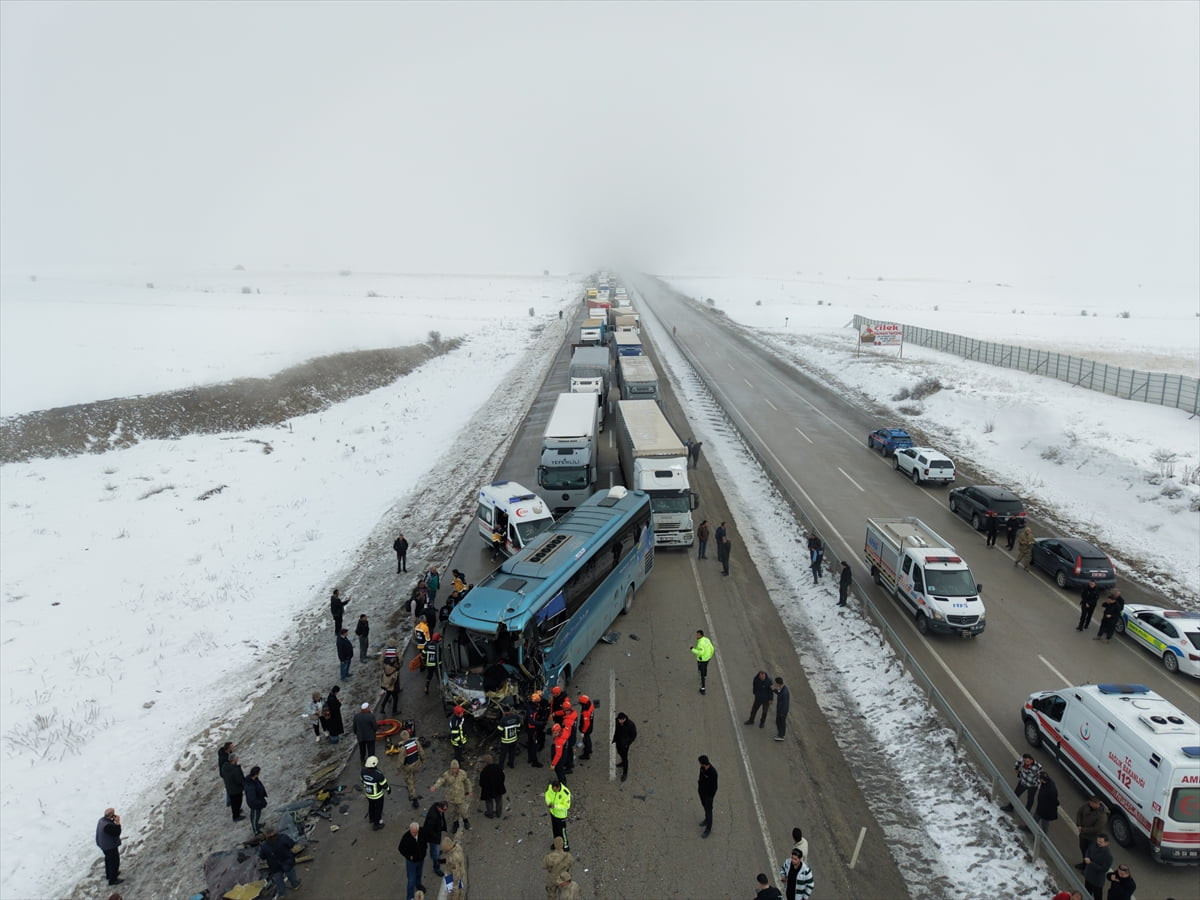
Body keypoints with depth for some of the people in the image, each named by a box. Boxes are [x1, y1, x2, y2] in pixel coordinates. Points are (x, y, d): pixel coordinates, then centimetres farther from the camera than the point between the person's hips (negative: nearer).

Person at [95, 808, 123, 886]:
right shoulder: (107, 825, -38)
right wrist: (118, 823, -31)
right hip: (110, 846, -9)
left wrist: (114, 821, -11)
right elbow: (117, 833, -30)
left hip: (103, 844, 9)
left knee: (108, 859, 30)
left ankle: (109, 874, 50)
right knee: (115, 861, 9)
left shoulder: (102, 819, -8)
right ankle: (113, 879, 24)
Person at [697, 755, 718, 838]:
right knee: (704, 805, 27)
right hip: (701, 790, 7)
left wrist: (711, 797, -14)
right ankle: (707, 819, 52)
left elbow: (714, 786, -24)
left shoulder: (713, 772, -39)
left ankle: (708, 829, 30)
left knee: (708, 810, 11)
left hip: (708, 793, -7)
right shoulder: (702, 767, -18)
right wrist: (698, 786, 14)